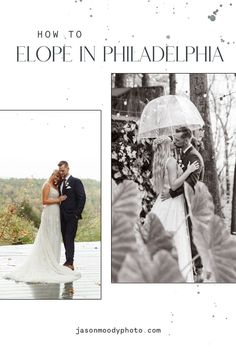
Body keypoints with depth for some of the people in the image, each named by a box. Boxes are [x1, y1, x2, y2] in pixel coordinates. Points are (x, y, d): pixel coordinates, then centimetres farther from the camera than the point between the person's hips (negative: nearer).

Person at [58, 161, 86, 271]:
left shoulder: (76, 181, -7)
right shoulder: (60, 183, 14)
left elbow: (82, 198, -12)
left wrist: (77, 213, -14)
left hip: (71, 216, -7)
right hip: (63, 216, 7)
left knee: (69, 239, -9)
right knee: (65, 239, 9)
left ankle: (70, 263, -7)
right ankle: (68, 261, 15)